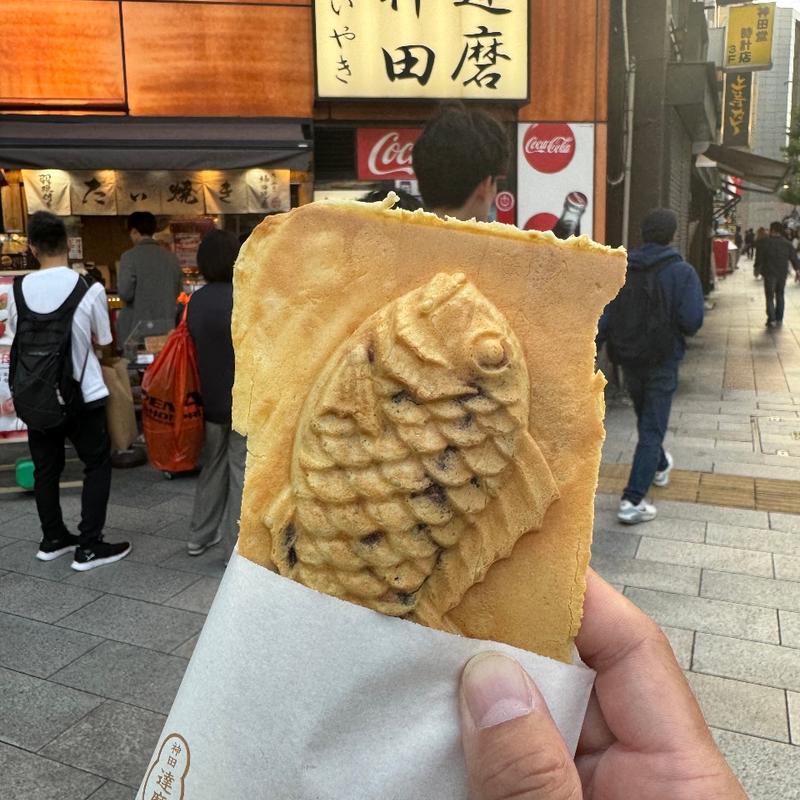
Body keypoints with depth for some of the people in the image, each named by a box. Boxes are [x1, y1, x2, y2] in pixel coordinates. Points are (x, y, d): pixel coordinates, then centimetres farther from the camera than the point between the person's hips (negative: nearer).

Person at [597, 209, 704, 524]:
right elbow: (691, 321, -20)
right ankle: (633, 501, -6)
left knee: (646, 420, 24)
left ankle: (660, 466, 50)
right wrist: (674, 326, 2)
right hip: (663, 361, -4)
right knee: (652, 429, 0)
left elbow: (602, 317, -6)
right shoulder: (682, 272, -14)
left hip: (629, 359, 5)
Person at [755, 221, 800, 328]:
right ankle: (779, 319, 19)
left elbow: (759, 258, -7)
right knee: (780, 295, 16)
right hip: (783, 273, 4)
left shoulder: (764, 242, -9)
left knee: (770, 296, 1)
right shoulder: (787, 243, 2)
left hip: (769, 273, -4)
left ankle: (772, 319, -9)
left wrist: (758, 268, 4)